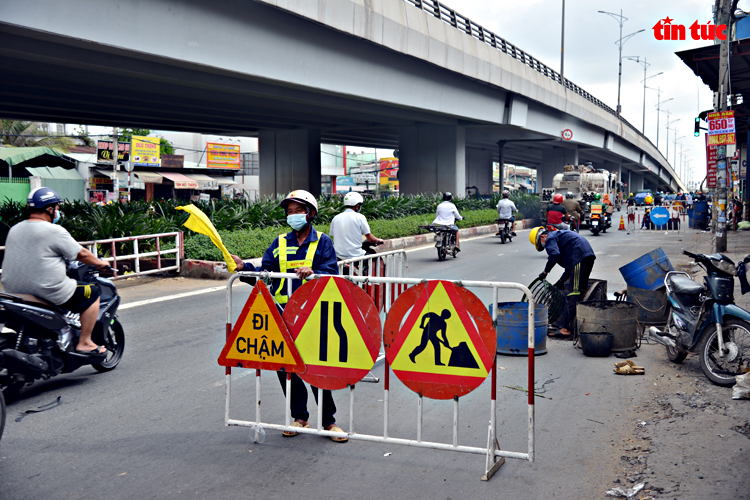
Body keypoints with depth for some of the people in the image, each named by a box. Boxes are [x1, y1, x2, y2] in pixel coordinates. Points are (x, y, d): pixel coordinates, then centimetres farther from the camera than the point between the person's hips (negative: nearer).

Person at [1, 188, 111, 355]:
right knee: (92, 292, 7)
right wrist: (100, 263, 14)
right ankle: (84, 343, 6)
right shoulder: (55, 231, -13)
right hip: (47, 290, -8)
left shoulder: (14, 230, 11)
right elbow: (81, 254, -5)